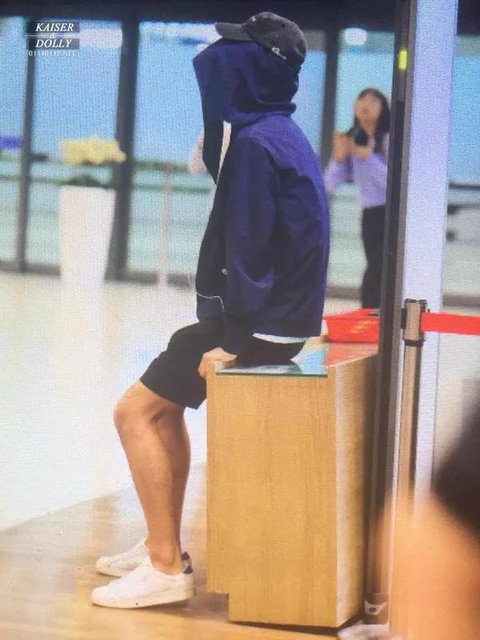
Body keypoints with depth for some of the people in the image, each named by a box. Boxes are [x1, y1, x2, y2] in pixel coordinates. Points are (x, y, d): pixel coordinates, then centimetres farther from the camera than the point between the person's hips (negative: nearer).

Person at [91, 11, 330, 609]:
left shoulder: (256, 141, -18)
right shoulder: (283, 134, 12)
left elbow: (248, 249, -23)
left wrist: (230, 339, -19)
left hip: (259, 327, -10)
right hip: (283, 317, 10)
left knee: (136, 410, -6)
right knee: (163, 400, 23)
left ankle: (166, 567, -5)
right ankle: (162, 546, 27)